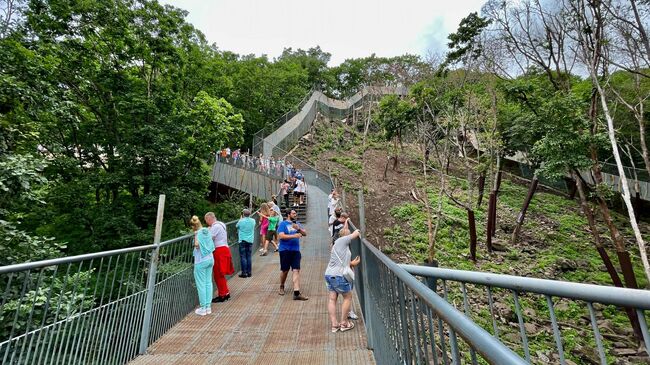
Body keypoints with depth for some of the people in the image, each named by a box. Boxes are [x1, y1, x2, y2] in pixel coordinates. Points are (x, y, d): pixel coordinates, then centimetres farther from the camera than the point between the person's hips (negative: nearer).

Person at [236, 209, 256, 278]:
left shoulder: (241, 221, -11)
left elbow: (237, 226, 9)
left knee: (243, 257, 2)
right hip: (250, 241, 4)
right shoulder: (253, 221, -1)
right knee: (249, 256, 10)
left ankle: (244, 272, 3)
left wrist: (241, 218, 17)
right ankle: (249, 272, 14)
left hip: (242, 241, -4)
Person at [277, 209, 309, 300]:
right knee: (285, 271, 9)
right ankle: (281, 287, 35)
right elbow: (281, 236, -16)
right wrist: (294, 236, -22)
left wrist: (298, 229, -11)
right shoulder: (283, 224, -4)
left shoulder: (297, 223, 13)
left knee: (296, 270, -5)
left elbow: (305, 233, 8)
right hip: (285, 250, -4)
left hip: (296, 250, 4)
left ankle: (296, 293, -3)